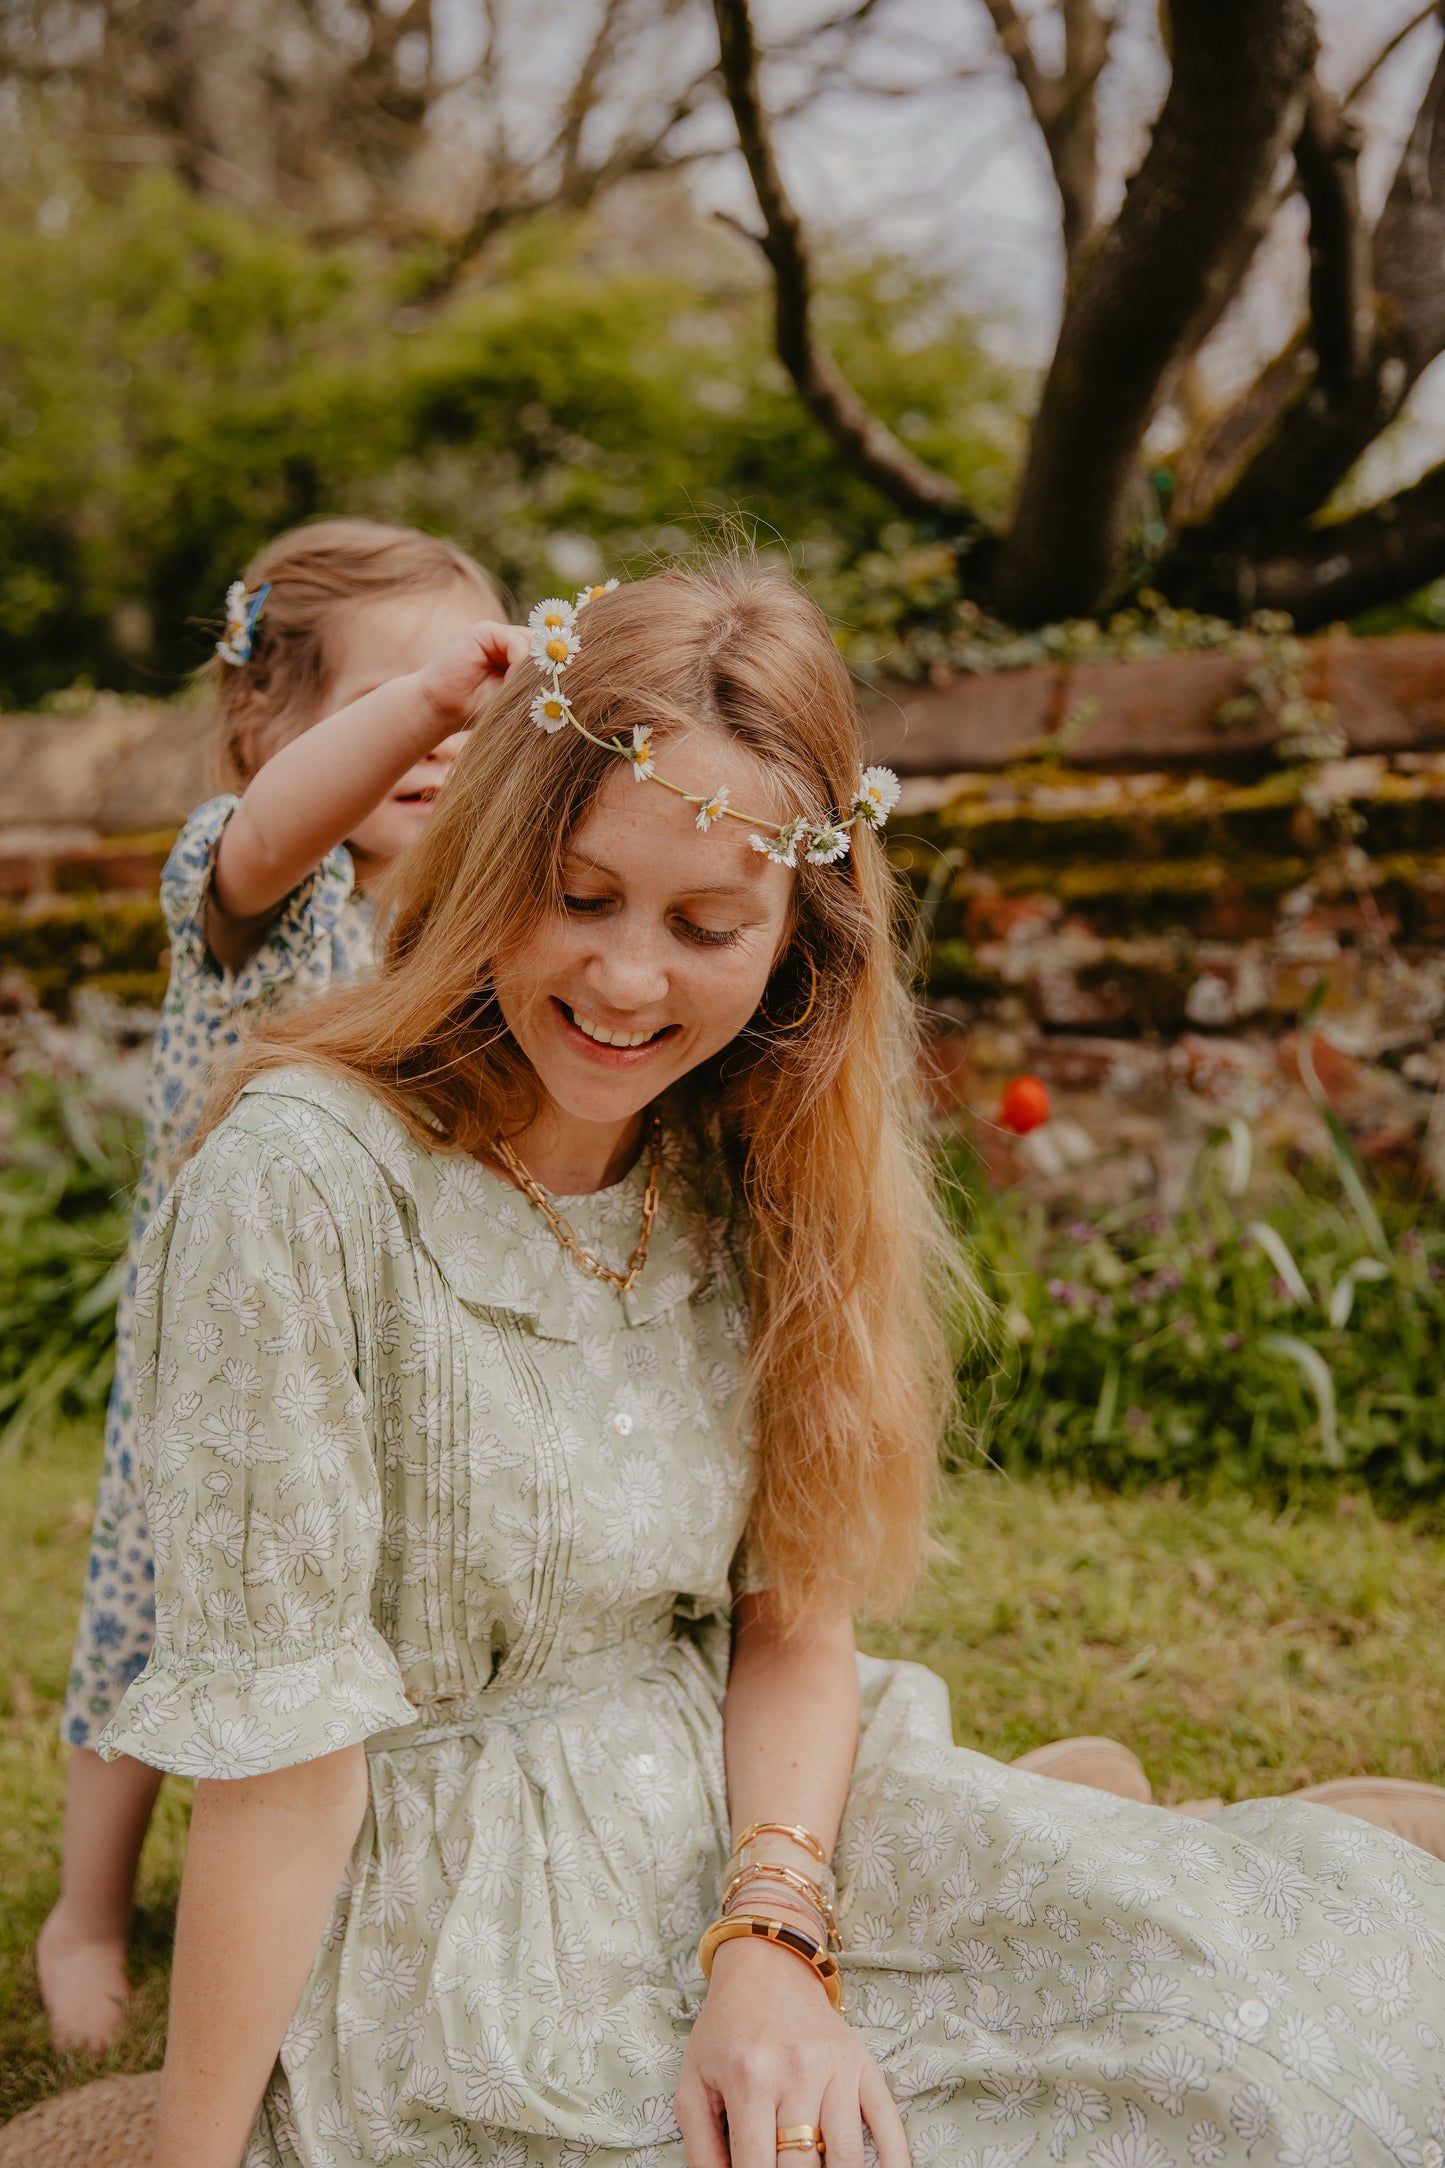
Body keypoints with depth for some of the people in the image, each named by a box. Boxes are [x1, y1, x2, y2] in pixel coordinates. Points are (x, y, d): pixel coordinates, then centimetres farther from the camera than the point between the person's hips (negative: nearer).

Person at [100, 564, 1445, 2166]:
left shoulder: (747, 1172, -1)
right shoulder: (302, 1183, -20)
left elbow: (793, 1627, 0)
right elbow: (276, 1760, -18)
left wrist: (775, 1941, -15)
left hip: (740, 1839, 6)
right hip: (458, 1956, -5)